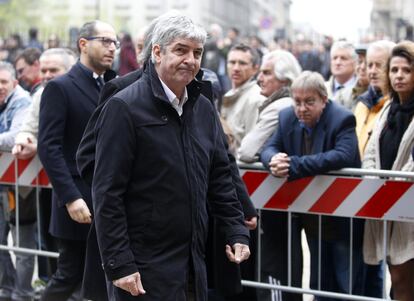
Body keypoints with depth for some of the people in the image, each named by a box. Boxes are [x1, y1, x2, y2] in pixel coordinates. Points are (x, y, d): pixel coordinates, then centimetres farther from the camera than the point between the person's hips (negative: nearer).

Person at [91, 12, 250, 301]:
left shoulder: (204, 108, 10)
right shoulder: (124, 108, -11)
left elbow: (219, 177, 17)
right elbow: (107, 194, -13)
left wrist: (237, 232, 7)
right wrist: (119, 264, -16)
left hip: (194, 262, 6)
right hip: (144, 267, -6)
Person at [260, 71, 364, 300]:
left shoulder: (343, 119, -19)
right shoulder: (287, 117, 1)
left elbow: (343, 155, -34)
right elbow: (269, 147, -1)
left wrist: (294, 165, -37)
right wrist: (274, 159, -27)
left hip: (342, 217, -6)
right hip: (312, 218, 6)